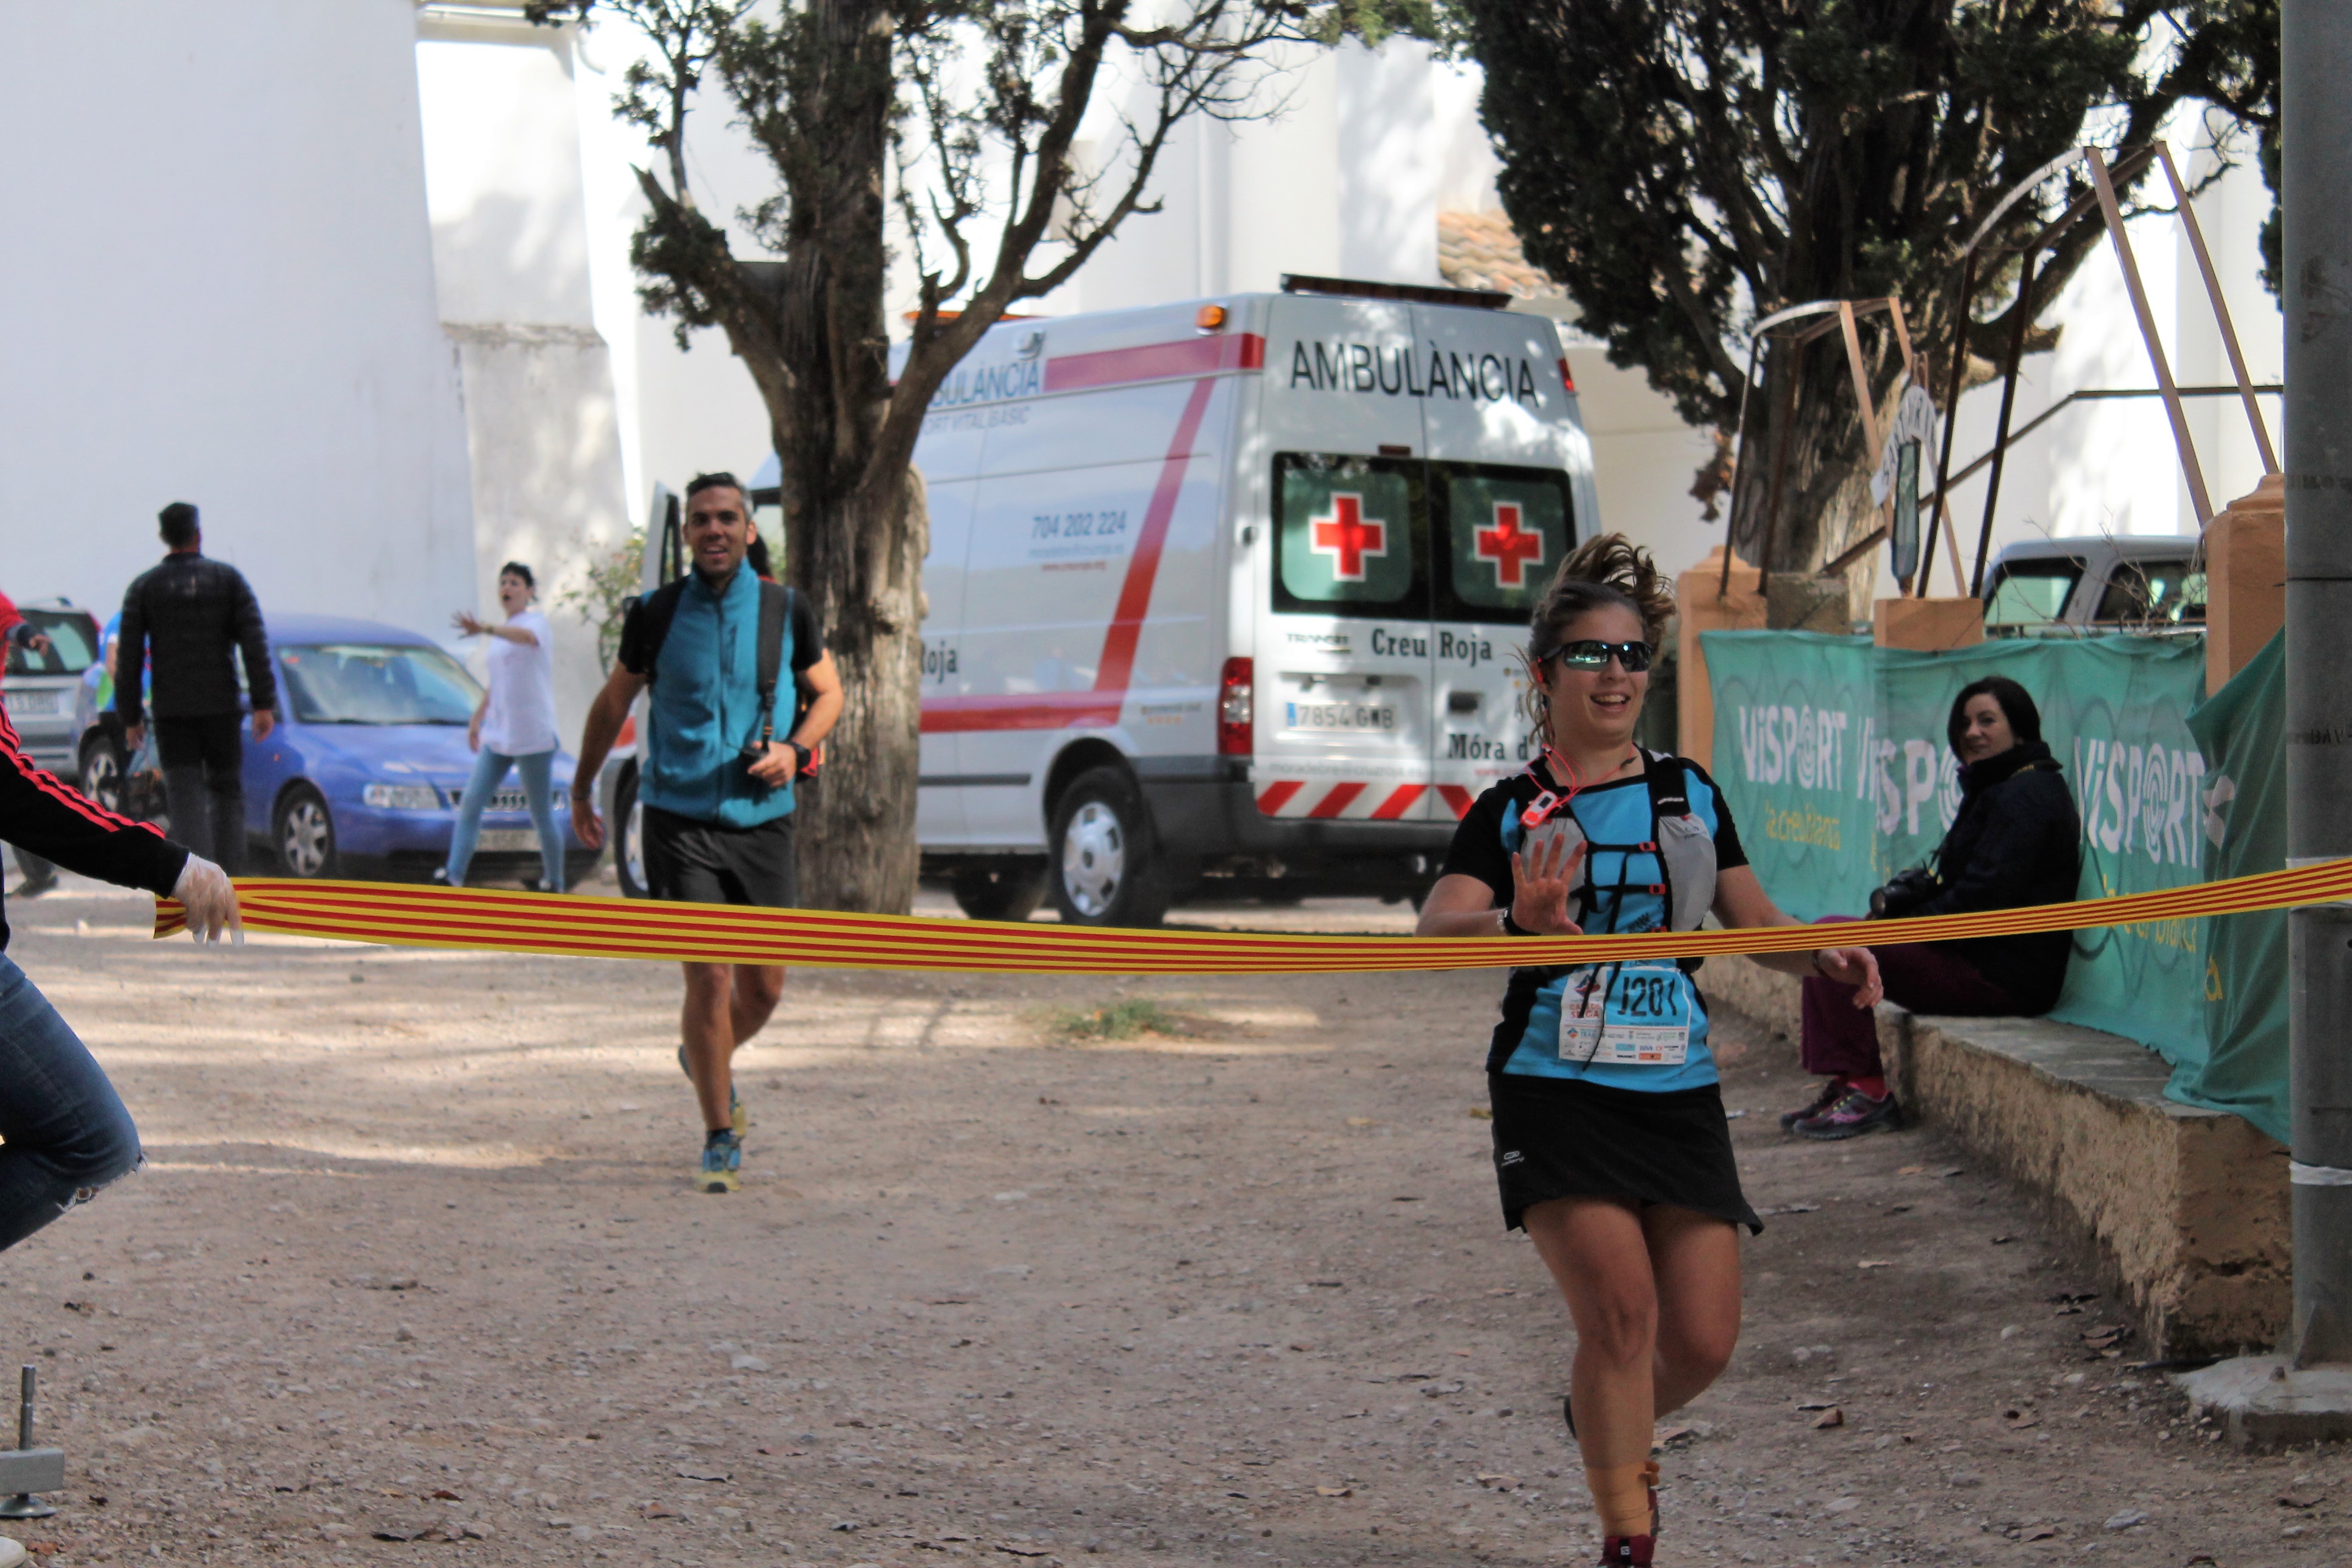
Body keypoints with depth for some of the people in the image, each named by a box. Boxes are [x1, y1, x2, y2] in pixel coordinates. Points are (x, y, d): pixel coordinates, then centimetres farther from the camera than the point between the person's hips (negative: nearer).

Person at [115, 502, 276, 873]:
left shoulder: (143, 587, 4)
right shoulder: (228, 578, 3)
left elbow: (128, 658, 0)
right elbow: (255, 643, -6)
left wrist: (131, 717, 5)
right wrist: (264, 703, -7)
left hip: (171, 710, 0)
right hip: (220, 704, 0)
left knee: (187, 797, -2)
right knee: (227, 789, 14)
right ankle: (229, 875, 9)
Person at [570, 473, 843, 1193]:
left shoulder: (785, 611, 2)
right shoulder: (656, 614, -1)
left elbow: (829, 694, 14)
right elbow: (614, 701, 14)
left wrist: (796, 749, -6)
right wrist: (582, 789, 21)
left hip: (762, 820, 2)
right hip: (680, 819, -2)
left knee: (764, 986, 7)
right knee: (709, 977, -11)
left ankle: (705, 1060, 40)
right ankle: (720, 1137, 2)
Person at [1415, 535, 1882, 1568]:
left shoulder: (1688, 794, 12)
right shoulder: (1513, 812, 0)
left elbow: (1754, 924, 18)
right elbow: (1437, 929, -15)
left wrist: (1824, 959, -3)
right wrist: (1521, 923, -37)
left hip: (1678, 1093, 4)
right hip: (1557, 1088, -4)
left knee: (1703, 1340, -1)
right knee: (1620, 1309, -19)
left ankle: (1609, 1424, 33)